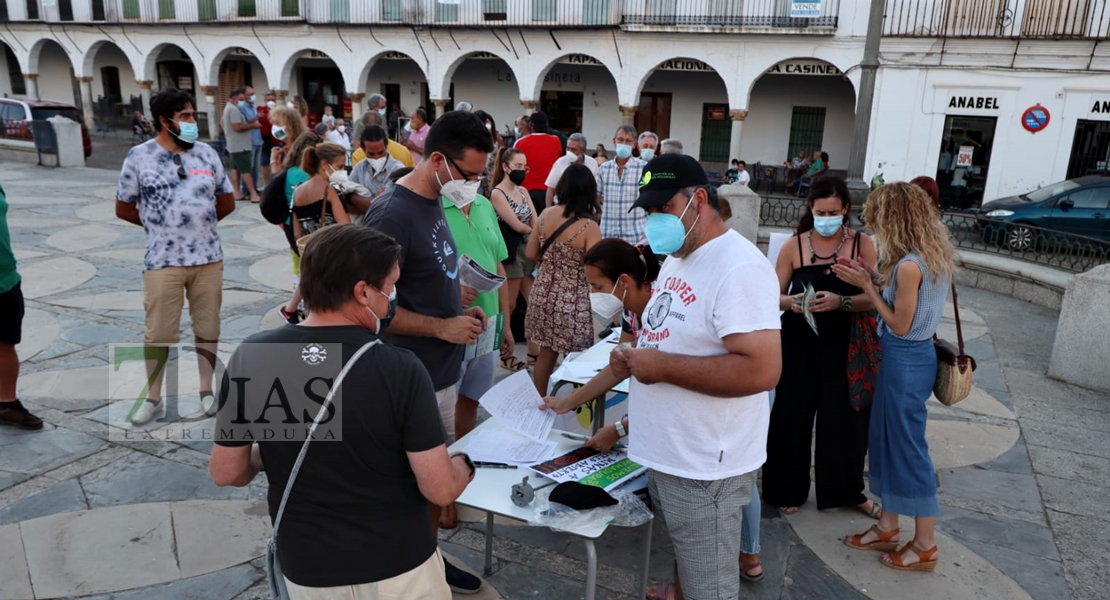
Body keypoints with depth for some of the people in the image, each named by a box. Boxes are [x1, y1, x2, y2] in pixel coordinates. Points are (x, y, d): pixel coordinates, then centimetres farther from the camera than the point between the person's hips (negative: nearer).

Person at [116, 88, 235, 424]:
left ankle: (206, 389, 26)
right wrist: (160, 224, 7)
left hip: (208, 258, 3)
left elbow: (227, 202, 13)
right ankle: (153, 397, 21)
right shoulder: (139, 157, -3)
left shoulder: (206, 153, 4)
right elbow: (124, 208, 4)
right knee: (158, 333, 6)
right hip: (163, 261, -2)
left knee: (207, 327, 11)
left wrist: (199, 221, 10)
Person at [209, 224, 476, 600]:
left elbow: (226, 473, -3)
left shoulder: (251, 358, -14)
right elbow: (441, 490, -18)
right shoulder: (400, 370, -23)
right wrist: (464, 465, 3)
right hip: (399, 570, -2)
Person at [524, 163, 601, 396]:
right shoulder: (589, 227, -17)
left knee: (546, 354, 20)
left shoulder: (545, 215, -2)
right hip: (572, 301, -5)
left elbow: (531, 255, 7)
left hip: (543, 293, 6)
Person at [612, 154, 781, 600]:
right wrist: (634, 358, 1)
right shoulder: (676, 259, 10)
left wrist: (663, 367, -25)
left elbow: (762, 370, -30)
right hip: (665, 452, 9)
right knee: (683, 558, 27)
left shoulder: (739, 267, -22)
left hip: (706, 467, -9)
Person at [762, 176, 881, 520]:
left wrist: (840, 302, -25)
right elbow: (774, 296, 1)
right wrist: (792, 302, -20)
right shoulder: (794, 246, -1)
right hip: (800, 345, 0)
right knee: (793, 417, 5)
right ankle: (789, 490, 24)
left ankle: (848, 491, 31)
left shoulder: (862, 244, -2)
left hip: (844, 346, 0)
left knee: (845, 418, 9)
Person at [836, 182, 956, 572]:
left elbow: (900, 325, -18)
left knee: (909, 446, 4)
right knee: (887, 438, 18)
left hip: (905, 361, -10)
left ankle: (925, 546, 20)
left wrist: (867, 286, -13)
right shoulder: (932, 256, 5)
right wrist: (873, 277, 3)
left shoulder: (909, 265, -24)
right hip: (906, 357, 10)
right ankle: (887, 528, 32)